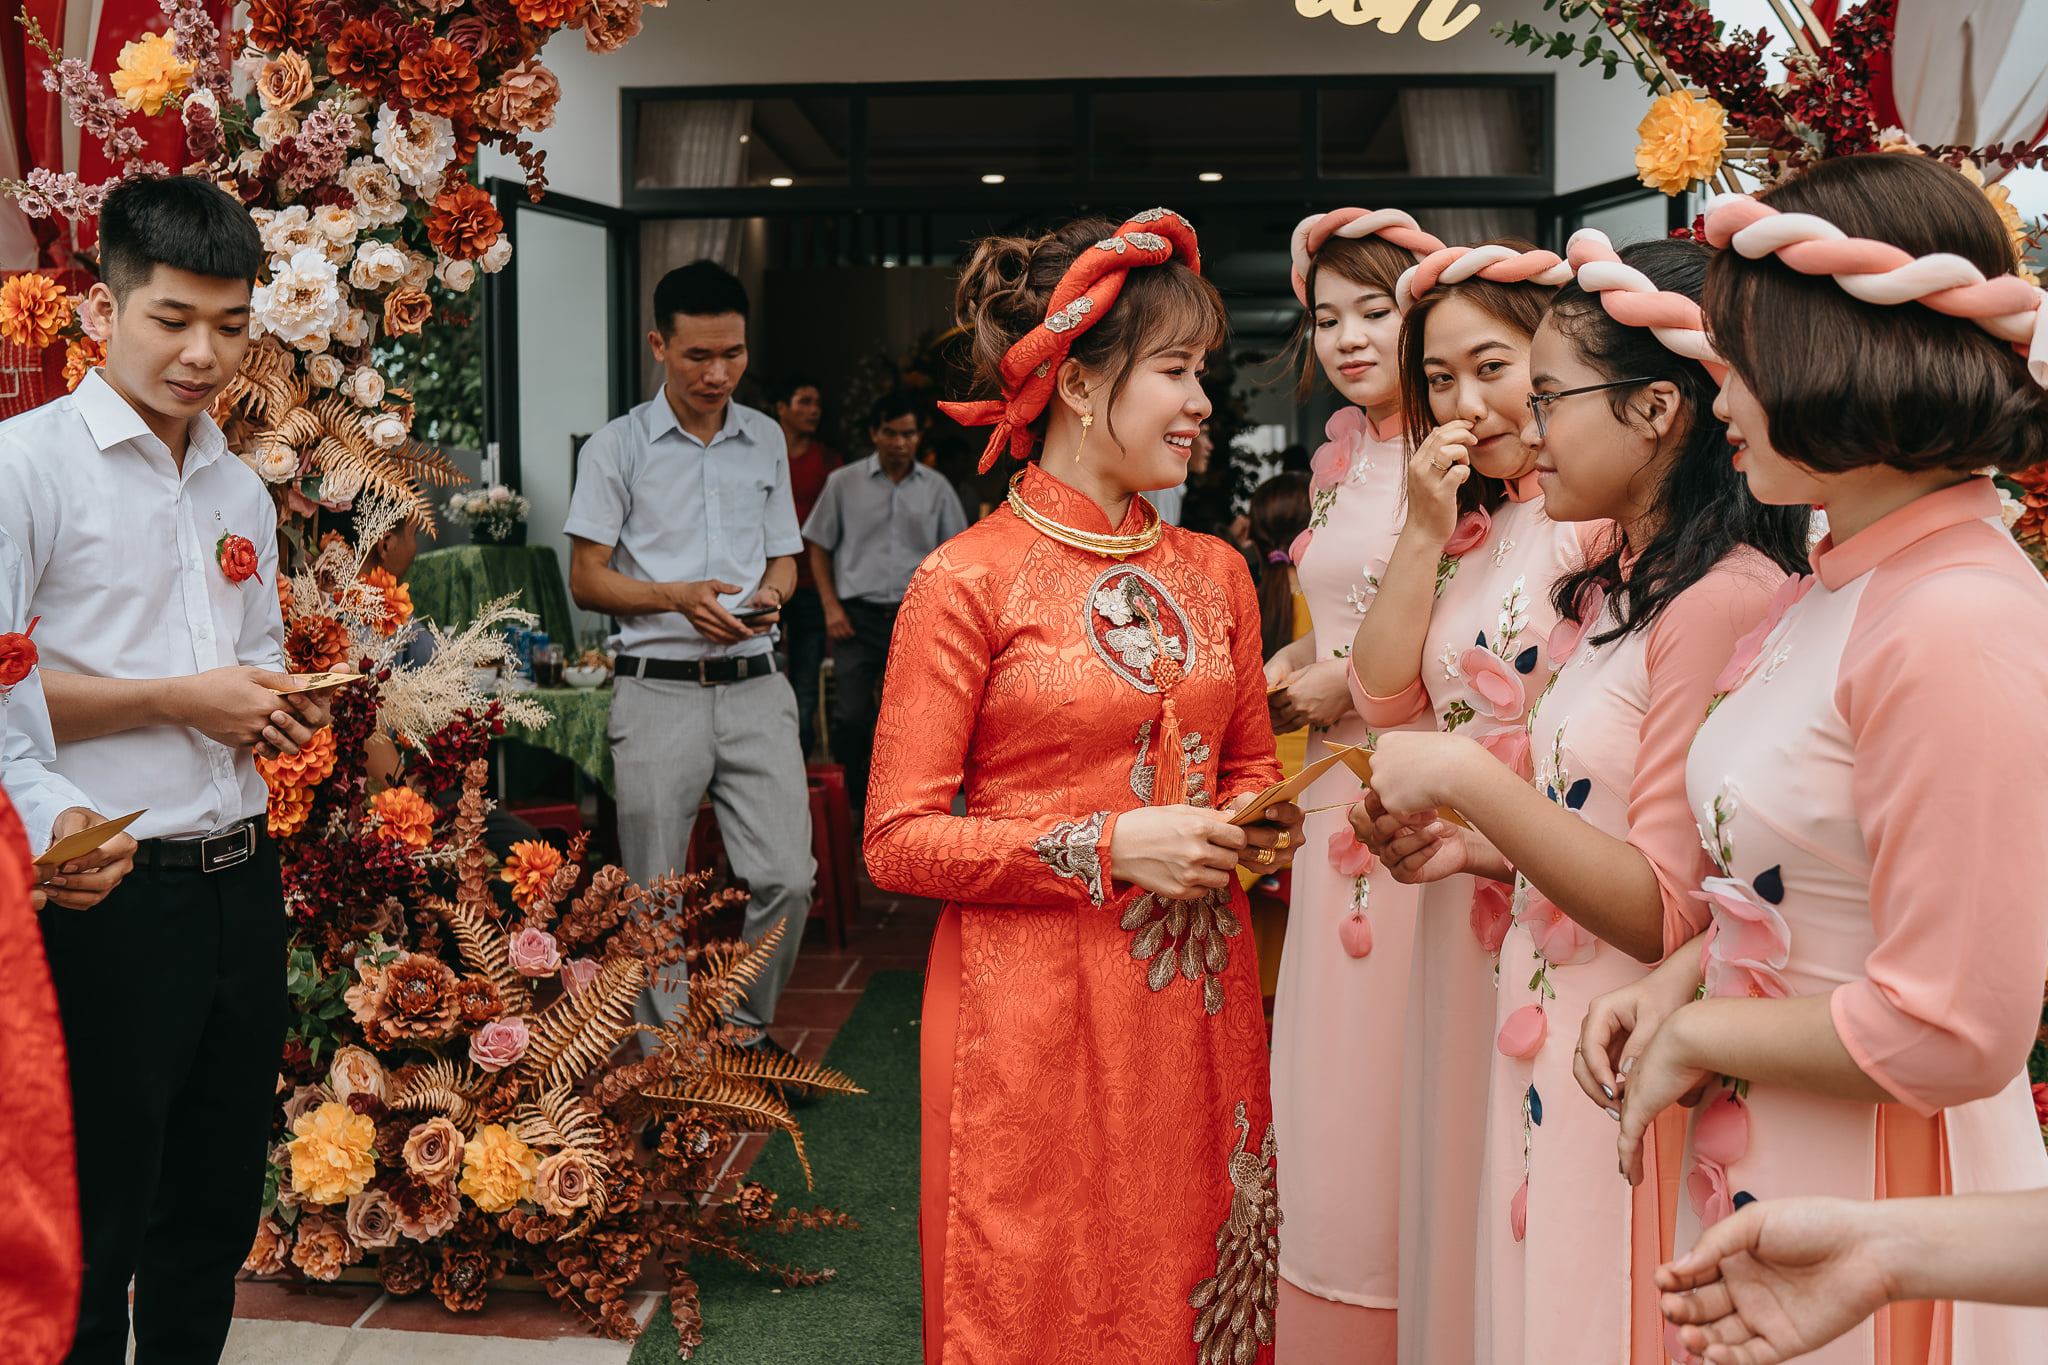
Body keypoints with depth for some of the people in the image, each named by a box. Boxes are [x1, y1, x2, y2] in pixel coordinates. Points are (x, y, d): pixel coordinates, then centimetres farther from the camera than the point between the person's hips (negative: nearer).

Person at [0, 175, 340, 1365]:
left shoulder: (242, 489, 15)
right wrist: (176, 699, -14)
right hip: (108, 893, -7)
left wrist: (282, 708, 5)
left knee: (220, 1203, 16)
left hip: (242, 876, 7)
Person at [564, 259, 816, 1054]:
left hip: (755, 686, 3)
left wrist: (770, 594, -4)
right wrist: (678, 596, -15)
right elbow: (586, 580, 0)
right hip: (658, 690, -2)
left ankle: (745, 1025, 19)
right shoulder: (617, 447, 1)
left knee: (787, 877, -4)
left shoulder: (766, 442, 13)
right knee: (657, 897, 4)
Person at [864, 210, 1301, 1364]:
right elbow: (900, 841, -11)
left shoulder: (1213, 573, 9)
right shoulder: (970, 582, -9)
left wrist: (1260, 827, -1)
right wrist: (1108, 847, -17)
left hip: (1198, 1005, 5)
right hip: (1035, 1018, -5)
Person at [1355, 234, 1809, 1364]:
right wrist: (1485, 848, 6)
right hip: (1547, 1042, 9)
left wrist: (1470, 782, -19)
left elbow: (1670, 913, -21)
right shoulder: (1617, 587, 9)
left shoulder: (1728, 599, -20)